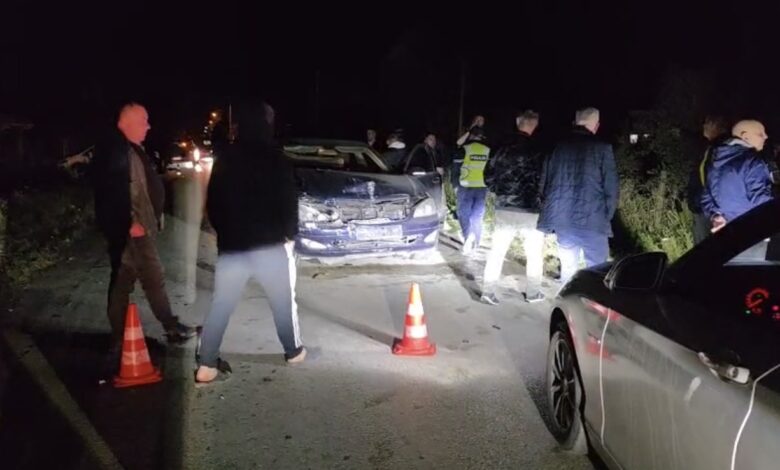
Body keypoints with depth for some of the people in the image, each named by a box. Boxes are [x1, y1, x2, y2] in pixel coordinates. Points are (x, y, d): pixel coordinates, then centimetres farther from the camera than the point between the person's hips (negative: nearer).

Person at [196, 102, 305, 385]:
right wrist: (289, 233, 4)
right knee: (284, 300, 15)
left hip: (232, 245, 4)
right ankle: (293, 350, 28)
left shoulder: (225, 159, 9)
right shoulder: (275, 158, -6)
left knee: (221, 306, 6)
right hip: (271, 244, -3)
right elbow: (288, 200, -8)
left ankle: (207, 366, 1)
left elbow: (212, 202, 13)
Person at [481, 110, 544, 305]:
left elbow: (489, 174, 11)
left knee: (497, 251, 7)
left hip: (505, 208, 4)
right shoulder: (537, 150, -10)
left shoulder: (505, 149, 6)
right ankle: (533, 292, 18)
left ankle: (488, 291, 4)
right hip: (531, 210, -4)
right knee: (534, 254, 11)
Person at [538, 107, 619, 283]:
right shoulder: (602, 148, -4)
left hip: (561, 217, 4)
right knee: (597, 267, 6)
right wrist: (607, 215, 6)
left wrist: (551, 211, 18)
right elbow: (611, 187, -5)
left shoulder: (558, 146, 8)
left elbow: (544, 181, 11)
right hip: (591, 218, -4)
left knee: (568, 265, 13)